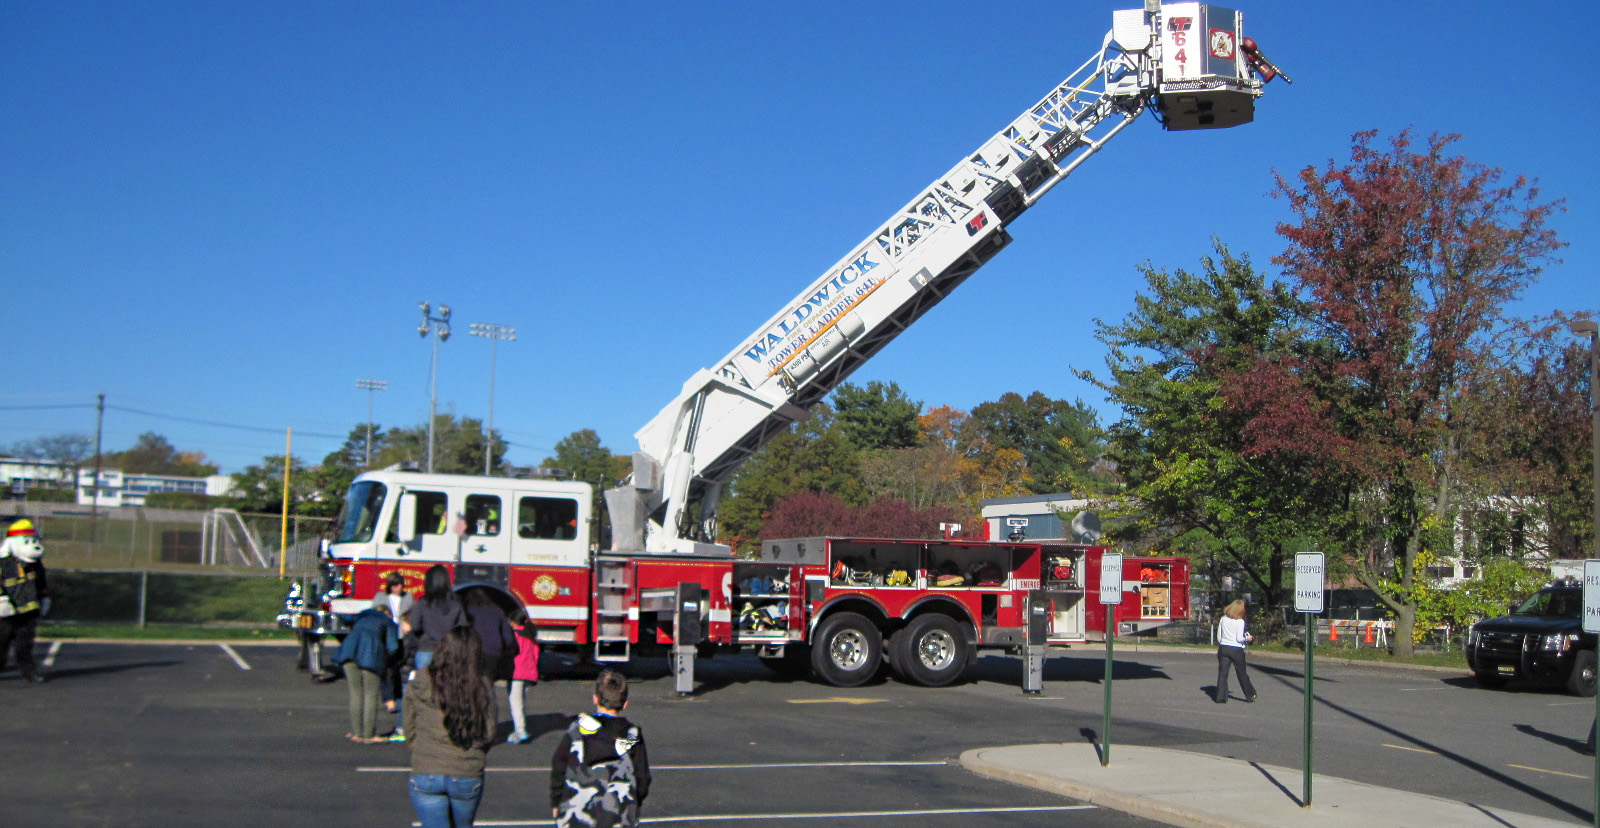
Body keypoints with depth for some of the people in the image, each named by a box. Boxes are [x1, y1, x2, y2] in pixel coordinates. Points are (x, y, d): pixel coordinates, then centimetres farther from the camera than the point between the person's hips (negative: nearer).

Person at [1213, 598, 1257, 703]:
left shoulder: (1223, 619, 3)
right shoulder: (1240, 621, -10)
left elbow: (1218, 636, 6)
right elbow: (1239, 638, -13)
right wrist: (1247, 639, 6)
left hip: (1223, 648, 3)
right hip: (1236, 650, -3)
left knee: (1222, 673, 3)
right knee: (1242, 673, 11)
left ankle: (1220, 697, -3)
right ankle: (1250, 695, 25)